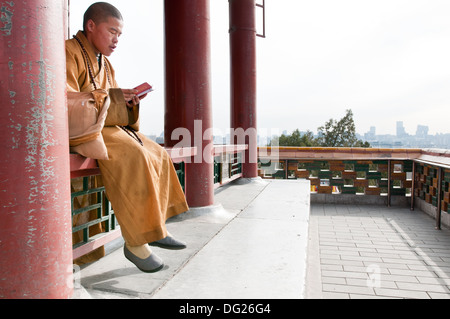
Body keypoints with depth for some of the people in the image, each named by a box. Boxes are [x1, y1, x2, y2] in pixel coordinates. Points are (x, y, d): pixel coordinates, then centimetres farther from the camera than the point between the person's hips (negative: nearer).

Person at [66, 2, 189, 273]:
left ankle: (155, 227, 2)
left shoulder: (105, 64, 22)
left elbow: (116, 106, 20)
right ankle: (135, 242, -25)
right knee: (132, 155, -31)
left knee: (157, 154, -2)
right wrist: (110, 97, -23)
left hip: (108, 126, 9)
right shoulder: (70, 53, -6)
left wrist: (128, 99, -4)